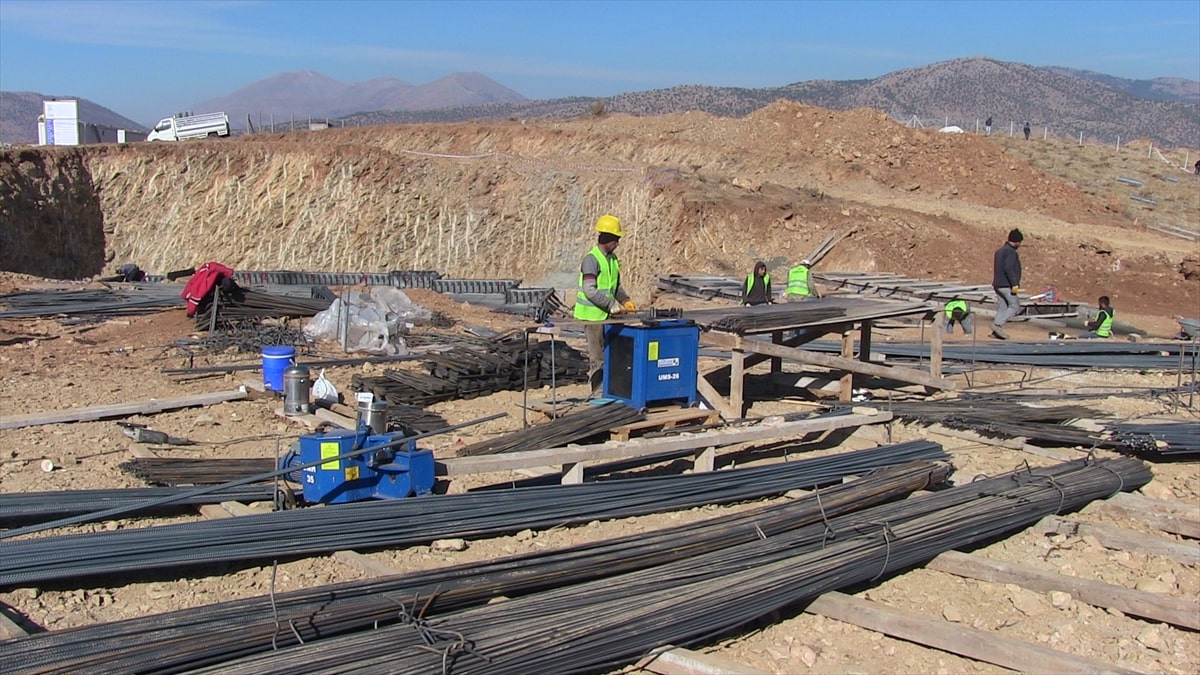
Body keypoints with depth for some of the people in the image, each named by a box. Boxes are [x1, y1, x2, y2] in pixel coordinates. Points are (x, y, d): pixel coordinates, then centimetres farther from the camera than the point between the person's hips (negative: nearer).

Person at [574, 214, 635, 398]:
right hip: (593, 315, -8)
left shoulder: (613, 259, 11)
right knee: (598, 356, -3)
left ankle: (607, 388, 18)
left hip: (607, 315, 8)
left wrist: (625, 300, 5)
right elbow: (589, 290, -22)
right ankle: (598, 392, 4)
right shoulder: (591, 259, -15)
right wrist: (612, 304, -23)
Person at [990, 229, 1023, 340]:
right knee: (1015, 306, -2)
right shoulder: (1010, 252, -14)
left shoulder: (1000, 250, 16)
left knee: (1002, 307, 10)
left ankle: (996, 332, 6)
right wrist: (1014, 284, -23)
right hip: (1006, 285, -9)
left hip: (998, 284, 9)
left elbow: (995, 268, 21)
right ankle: (998, 324, -10)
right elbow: (1008, 269, -24)